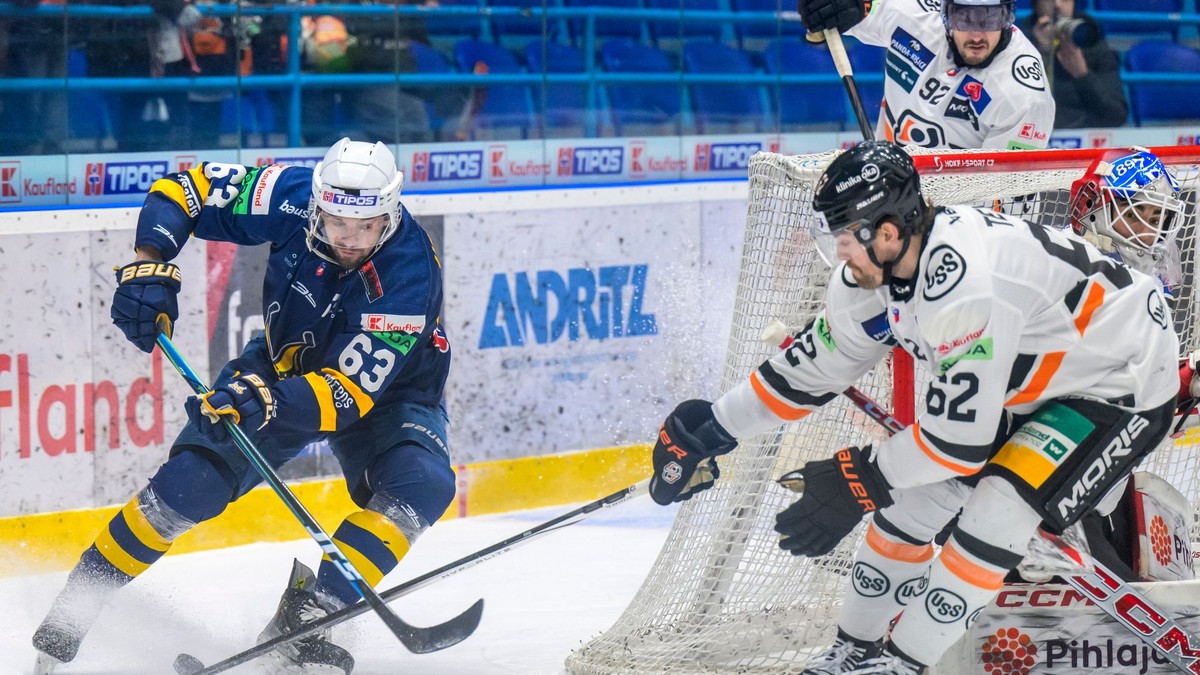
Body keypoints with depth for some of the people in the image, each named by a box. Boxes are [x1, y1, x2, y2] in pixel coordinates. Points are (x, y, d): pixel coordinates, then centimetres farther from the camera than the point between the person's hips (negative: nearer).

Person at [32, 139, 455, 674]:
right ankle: (77, 605, -2)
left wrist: (270, 402, -56)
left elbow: (352, 391, -39)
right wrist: (150, 267, -30)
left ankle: (307, 614, -28)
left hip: (389, 391, -2)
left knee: (421, 487, -31)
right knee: (194, 479, -16)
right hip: (285, 363, 2)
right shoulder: (293, 196, -26)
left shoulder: (409, 274, -36)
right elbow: (185, 188, -15)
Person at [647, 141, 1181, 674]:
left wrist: (863, 478, -22)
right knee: (913, 499, 5)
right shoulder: (874, 269, -9)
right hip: (1031, 382, 9)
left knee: (995, 511, -23)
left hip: (1124, 381, -9)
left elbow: (962, 434, -32)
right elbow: (812, 364, 6)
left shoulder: (967, 285, -37)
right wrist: (712, 431, 8)